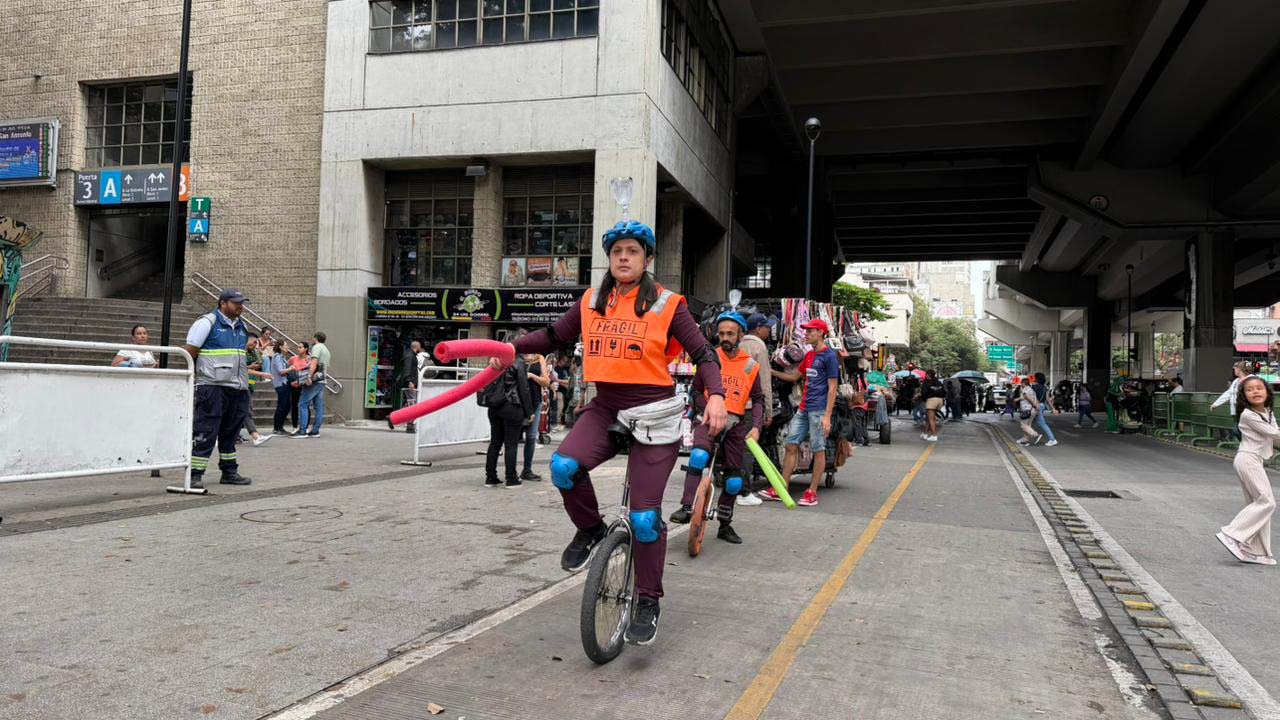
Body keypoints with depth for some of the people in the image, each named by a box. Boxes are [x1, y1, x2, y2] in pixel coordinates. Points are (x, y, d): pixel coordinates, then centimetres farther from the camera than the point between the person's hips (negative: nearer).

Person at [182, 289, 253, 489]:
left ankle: (229, 472, 23)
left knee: (230, 431, 14)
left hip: (237, 388, 8)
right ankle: (195, 474, -5)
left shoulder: (242, 327, 16)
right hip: (212, 387, -8)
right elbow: (190, 353, -9)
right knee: (205, 431, -8)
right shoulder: (207, 322, -7)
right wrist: (192, 376, -10)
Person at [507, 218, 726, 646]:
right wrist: (513, 347, 4)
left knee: (644, 516, -4)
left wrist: (716, 396, -22)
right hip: (606, 409, 4)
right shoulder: (592, 302, 6)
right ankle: (590, 530, 5)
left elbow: (703, 355, -5)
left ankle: (648, 602, 17)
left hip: (653, 415, -3)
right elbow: (556, 337, 17)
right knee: (564, 466, -25)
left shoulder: (666, 304, -6)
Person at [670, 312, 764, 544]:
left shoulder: (751, 365, 5)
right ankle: (687, 508, -29)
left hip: (736, 423, 3)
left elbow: (758, 399, 8)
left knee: (735, 480, 4)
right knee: (699, 455, -33)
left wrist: (756, 427, -7)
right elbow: (697, 390, 3)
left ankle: (725, 525, 21)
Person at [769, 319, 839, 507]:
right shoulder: (809, 355, 18)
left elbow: (832, 387, -10)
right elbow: (794, 376, 29)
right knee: (791, 446, 5)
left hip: (819, 411, -8)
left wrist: (827, 416, -16)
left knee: (818, 450, 0)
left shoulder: (829, 356, -7)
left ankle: (812, 492, 7)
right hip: (803, 409, 8)